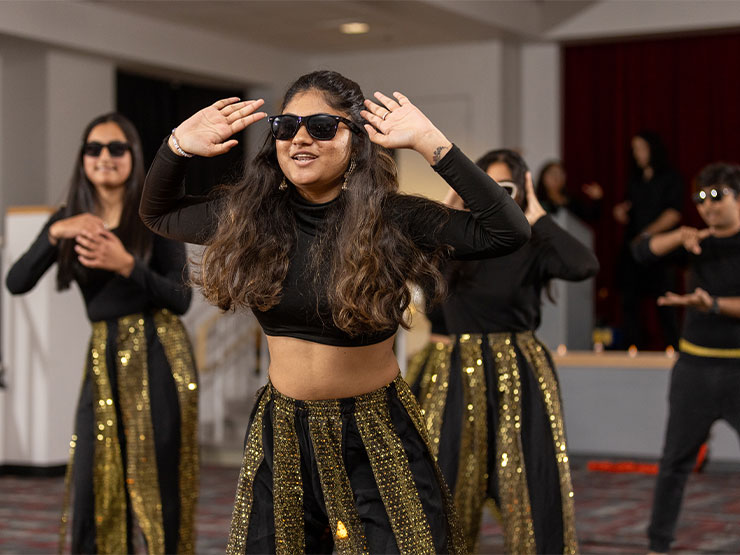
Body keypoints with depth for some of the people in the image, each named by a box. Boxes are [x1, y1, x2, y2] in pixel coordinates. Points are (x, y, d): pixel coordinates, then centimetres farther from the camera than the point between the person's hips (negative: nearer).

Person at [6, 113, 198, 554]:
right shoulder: (70, 220, 9)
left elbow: (180, 299, -6)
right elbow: (17, 283, -2)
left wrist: (126, 265, -20)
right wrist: (55, 234, -17)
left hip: (158, 356, -4)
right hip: (104, 357, 4)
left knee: (160, 478, -4)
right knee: (94, 482, 1)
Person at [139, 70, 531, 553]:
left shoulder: (391, 218, -14)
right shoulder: (251, 215, -1)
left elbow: (509, 232, -26)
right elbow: (157, 213, 15)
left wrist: (431, 144, -28)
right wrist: (178, 146, -4)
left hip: (376, 439, -3)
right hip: (282, 431, 4)